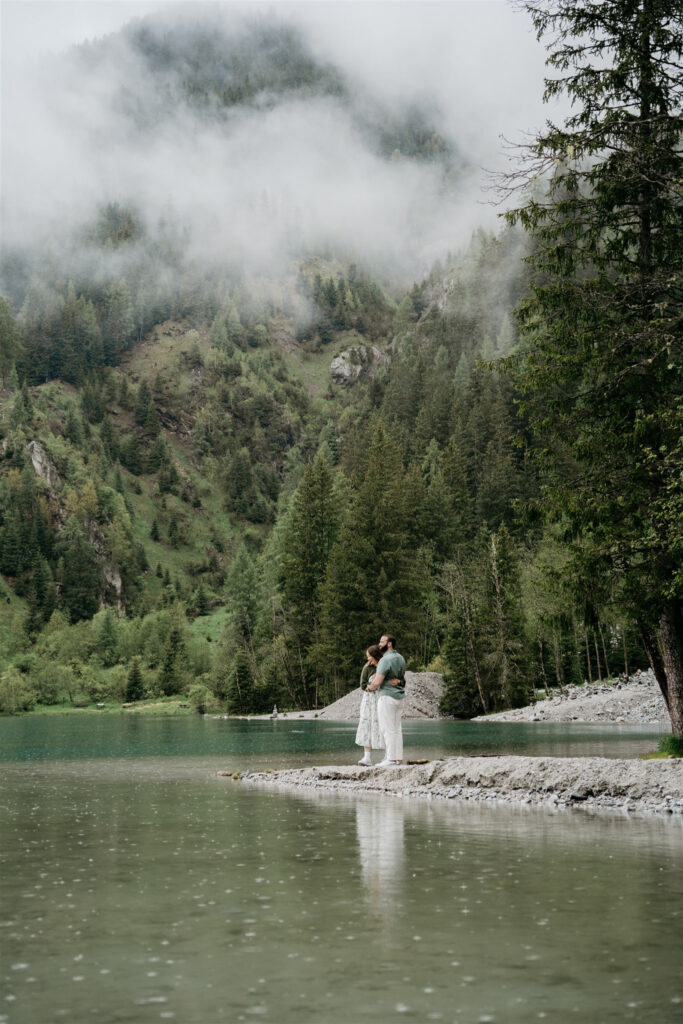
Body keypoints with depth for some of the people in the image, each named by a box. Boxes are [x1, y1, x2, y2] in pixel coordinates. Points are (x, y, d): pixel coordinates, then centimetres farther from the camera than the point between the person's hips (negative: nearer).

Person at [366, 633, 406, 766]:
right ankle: (399, 759, 10)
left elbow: (377, 682, -19)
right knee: (397, 729, 10)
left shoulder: (385, 660, -16)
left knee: (388, 729, -5)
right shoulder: (400, 658, 12)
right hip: (399, 696, 9)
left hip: (386, 696, -9)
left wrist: (370, 687, 5)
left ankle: (391, 759, -6)